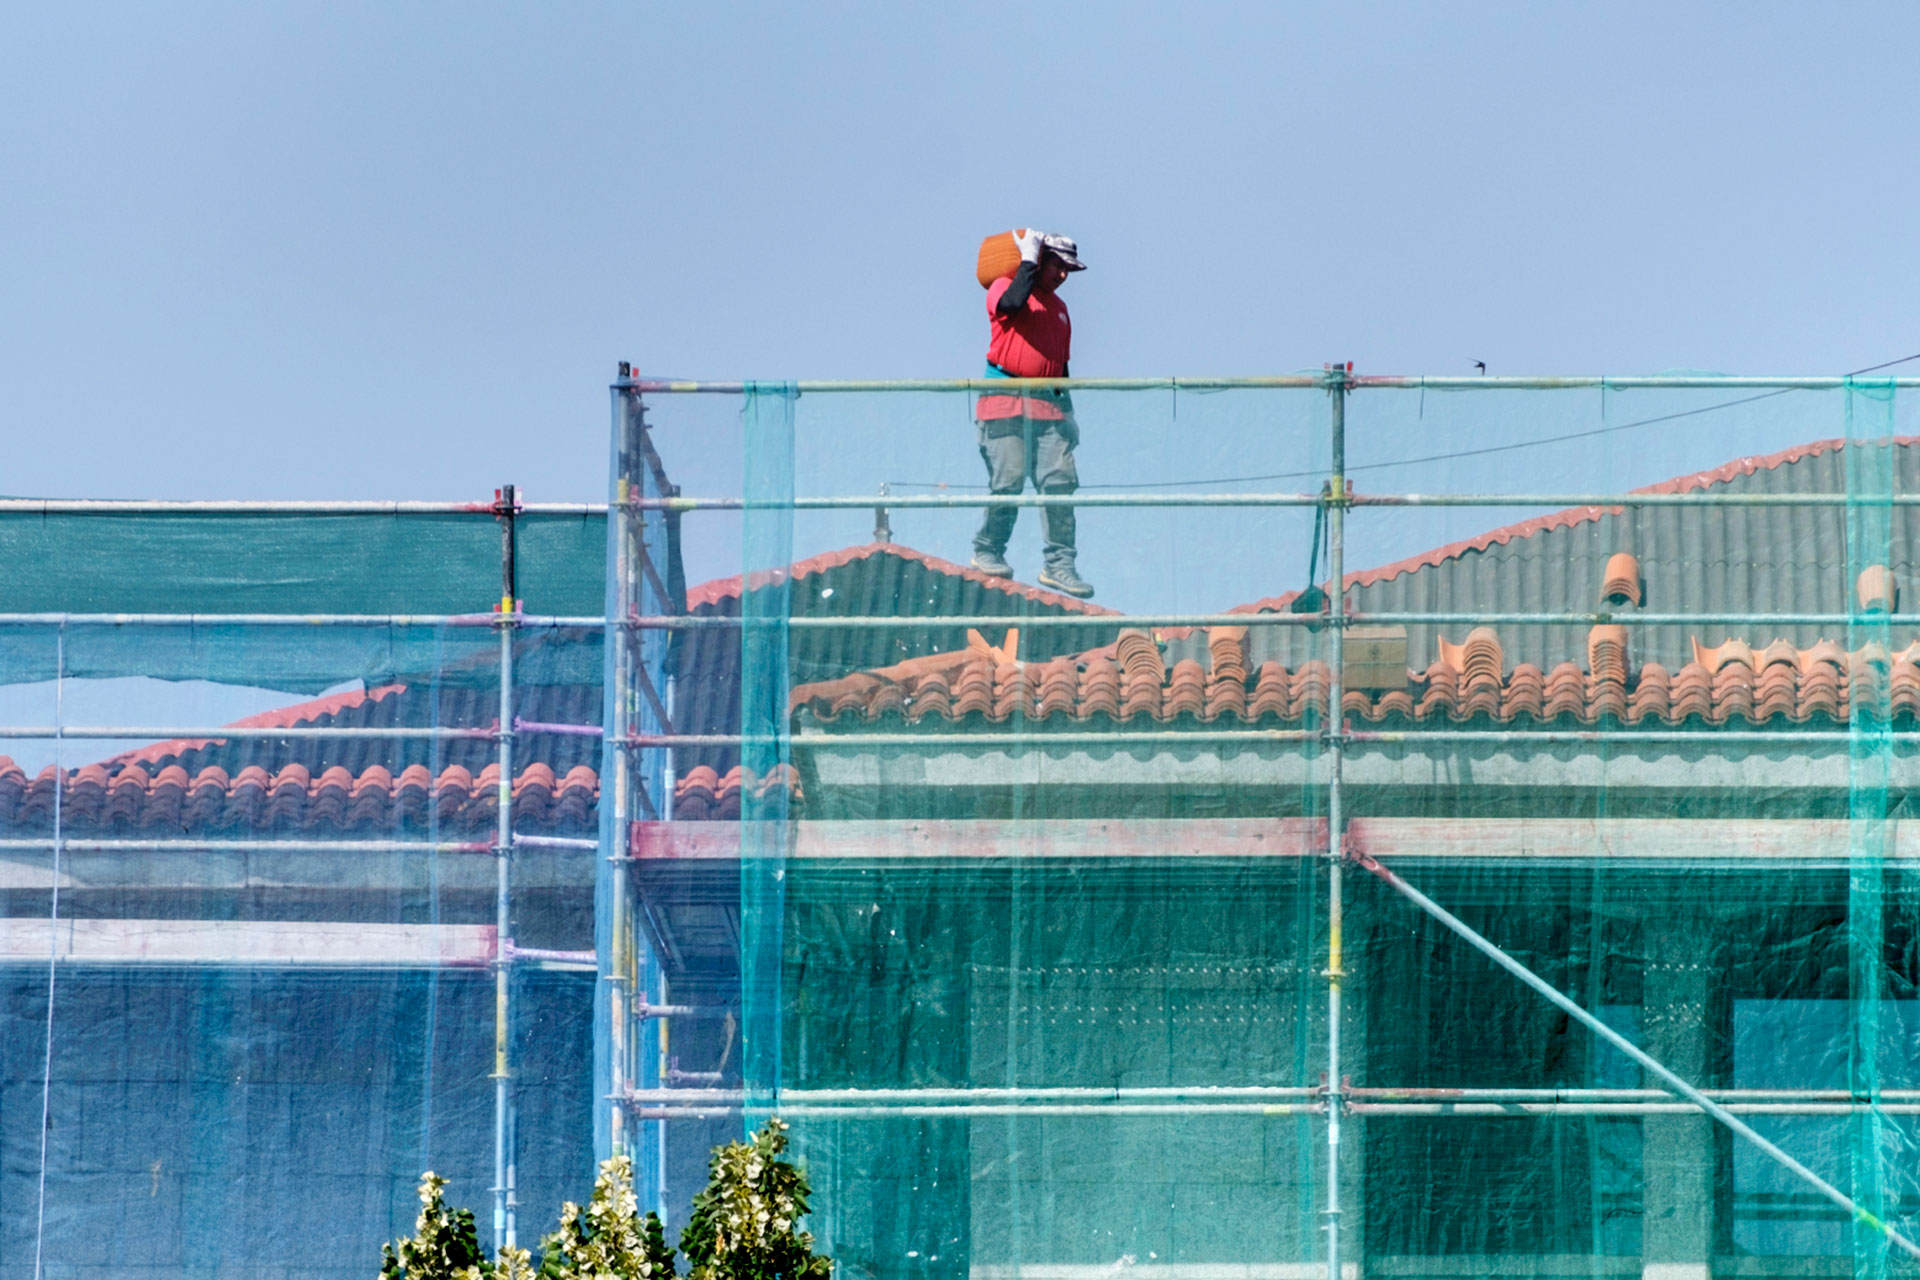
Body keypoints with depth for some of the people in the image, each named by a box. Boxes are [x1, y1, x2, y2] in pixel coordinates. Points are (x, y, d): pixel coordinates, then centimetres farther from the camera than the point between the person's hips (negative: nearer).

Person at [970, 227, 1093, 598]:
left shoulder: (1058, 307, 23)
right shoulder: (1004, 286, 4)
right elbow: (1012, 303, -22)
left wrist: (1067, 413, 20)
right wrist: (1029, 262, -11)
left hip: (1049, 403, 6)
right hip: (1006, 400, -6)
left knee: (1060, 481, -6)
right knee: (1008, 478, -13)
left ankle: (1059, 562, -4)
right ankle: (987, 551, 3)